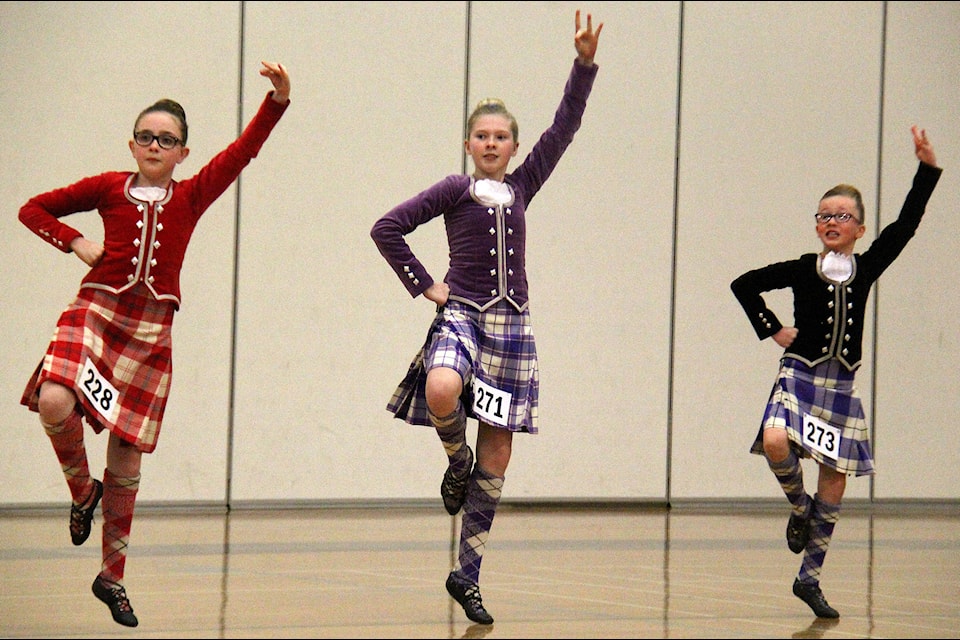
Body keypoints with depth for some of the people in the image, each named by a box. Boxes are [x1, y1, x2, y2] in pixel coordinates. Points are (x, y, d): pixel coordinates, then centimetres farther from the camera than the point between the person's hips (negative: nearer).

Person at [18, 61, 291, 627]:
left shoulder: (191, 196, 7)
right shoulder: (109, 188, 7)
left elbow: (244, 149, -5)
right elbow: (34, 209, 15)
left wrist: (278, 99, -18)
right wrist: (74, 242, -1)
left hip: (151, 331, 1)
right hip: (97, 311, -1)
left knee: (128, 459, 4)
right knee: (55, 405, -29)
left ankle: (113, 576, 19)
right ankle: (83, 492, 2)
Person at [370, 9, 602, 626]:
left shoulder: (521, 188, 13)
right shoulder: (454, 189, 2)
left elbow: (564, 127, 7)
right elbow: (388, 228, -2)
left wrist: (585, 64, -3)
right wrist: (424, 285, -5)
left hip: (512, 323, 4)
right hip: (462, 314, -4)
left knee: (497, 457, 3)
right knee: (442, 391, -38)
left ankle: (467, 576, 11)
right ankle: (457, 460, -3)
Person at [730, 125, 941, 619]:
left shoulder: (865, 269, 5)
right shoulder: (803, 269, 0)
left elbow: (906, 224, -1)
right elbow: (744, 285, 7)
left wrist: (927, 168, -6)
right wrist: (771, 330, 1)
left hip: (841, 384, 3)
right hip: (800, 374, -3)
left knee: (834, 487, 4)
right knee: (776, 444, -31)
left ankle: (809, 578, 15)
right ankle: (798, 505, 0)